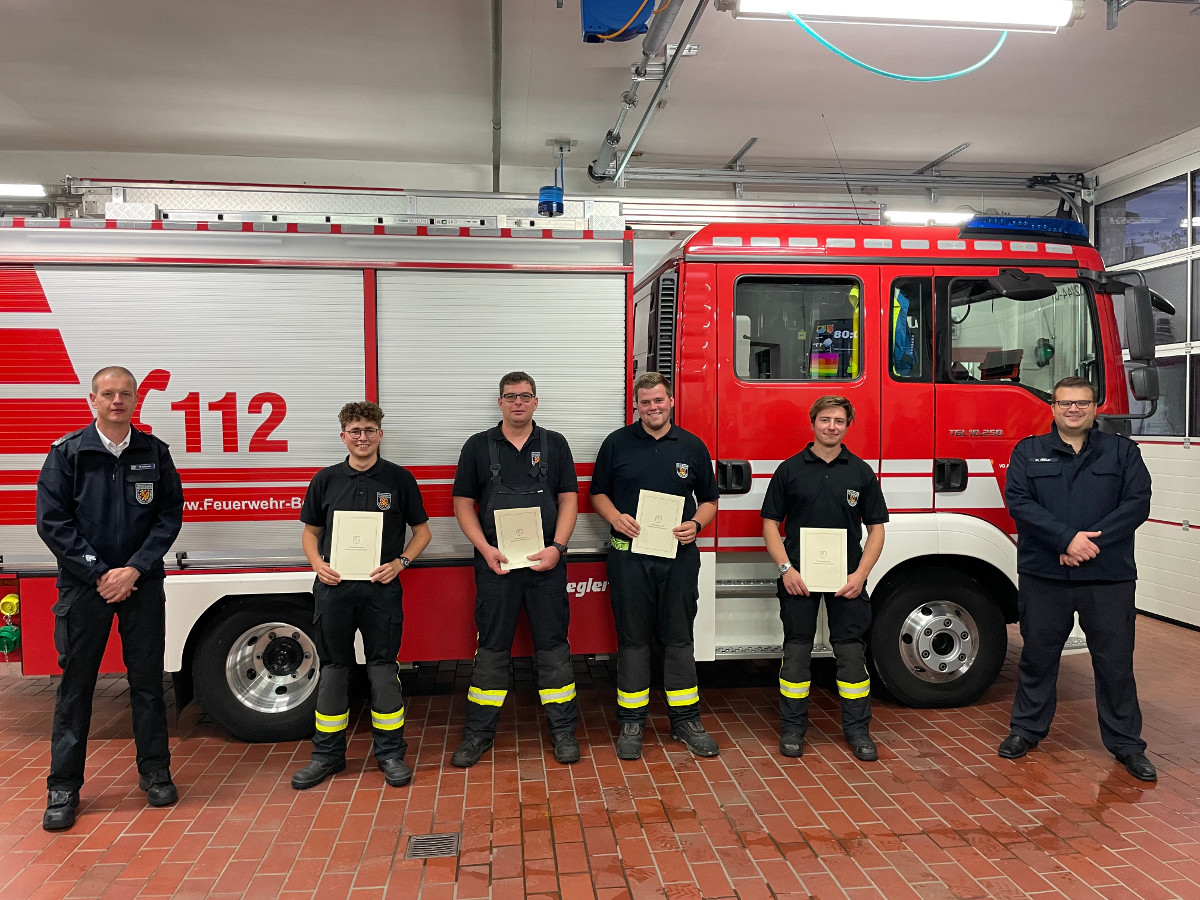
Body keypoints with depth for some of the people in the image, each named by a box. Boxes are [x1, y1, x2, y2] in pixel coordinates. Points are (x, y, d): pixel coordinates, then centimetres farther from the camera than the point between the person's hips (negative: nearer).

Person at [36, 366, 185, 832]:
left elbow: (169, 517, 0)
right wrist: (99, 574, -11)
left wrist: (134, 570, -10)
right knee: (75, 684, 4)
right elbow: (52, 521, -5)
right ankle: (63, 788, 15)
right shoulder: (67, 452, -1)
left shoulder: (154, 453, 3)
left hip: (142, 583, 1)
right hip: (84, 584, -1)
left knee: (147, 680, 7)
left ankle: (154, 773, 21)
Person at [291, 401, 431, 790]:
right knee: (333, 667, 10)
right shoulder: (326, 480, 7)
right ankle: (327, 754, 22)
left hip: (381, 587, -2)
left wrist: (400, 562, -9)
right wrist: (318, 564, -5)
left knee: (383, 667, 4)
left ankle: (390, 751, 17)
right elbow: (310, 532, 13)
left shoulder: (399, 478, 2)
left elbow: (421, 530, 7)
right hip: (334, 587, 2)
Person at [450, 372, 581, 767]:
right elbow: (463, 504, 3)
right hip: (496, 563, 0)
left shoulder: (555, 444, 6)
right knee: (491, 647, 7)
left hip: (546, 562, 1)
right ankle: (479, 731, 17)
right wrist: (485, 549, -10)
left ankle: (563, 730, 16)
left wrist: (558, 546, -11)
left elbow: (568, 499, 3)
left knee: (553, 645, 6)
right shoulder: (478, 446, 4)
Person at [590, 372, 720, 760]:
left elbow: (709, 500, 11)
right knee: (633, 639, 6)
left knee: (679, 639, 8)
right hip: (629, 555, -1)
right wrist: (615, 517, -11)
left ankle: (686, 720, 18)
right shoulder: (617, 443, 4)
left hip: (679, 556, 1)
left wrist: (696, 524, -9)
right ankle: (631, 722, 17)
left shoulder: (693, 447, 7)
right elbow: (598, 493, 8)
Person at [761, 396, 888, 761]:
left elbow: (876, 528, 5)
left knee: (852, 651, 6)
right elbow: (771, 523, 1)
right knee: (797, 650, 6)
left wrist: (860, 574, -7)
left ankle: (857, 728, 19)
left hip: (847, 578, 1)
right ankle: (792, 727, 18)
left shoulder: (861, 472, 5)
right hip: (798, 576, -1)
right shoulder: (790, 469, 2)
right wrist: (786, 569, -10)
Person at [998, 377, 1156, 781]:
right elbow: (1018, 501, -8)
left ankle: (1126, 743, 21)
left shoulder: (1122, 451, 7)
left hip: (1109, 577, 0)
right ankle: (1026, 729, 26)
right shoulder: (1028, 452, 5)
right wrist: (1068, 538, -18)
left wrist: (1092, 541, -16)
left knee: (1115, 661, 7)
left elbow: (1137, 503, -4)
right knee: (1038, 655, 11)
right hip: (1043, 576, 0)